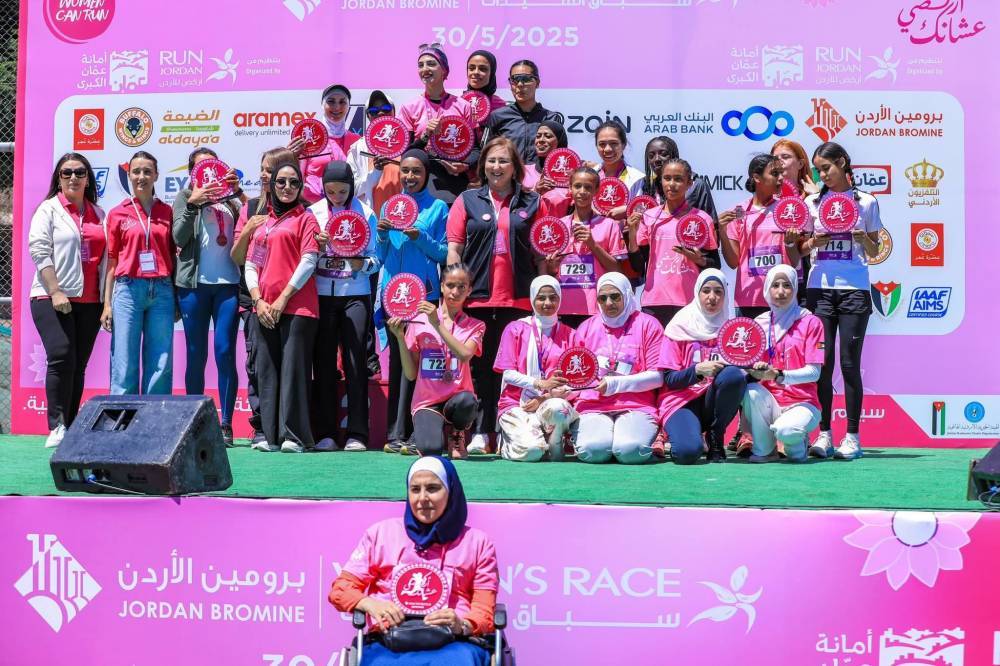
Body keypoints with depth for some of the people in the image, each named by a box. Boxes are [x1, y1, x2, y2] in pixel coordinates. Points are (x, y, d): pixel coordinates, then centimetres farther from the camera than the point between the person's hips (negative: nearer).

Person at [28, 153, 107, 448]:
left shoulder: (98, 214, 16)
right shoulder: (49, 210, 3)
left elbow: (105, 258, 15)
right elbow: (40, 252, -7)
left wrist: (107, 298, 7)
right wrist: (55, 292, -16)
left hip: (89, 301, 5)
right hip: (52, 298, -4)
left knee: (78, 365, 3)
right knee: (61, 358, -17)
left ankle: (69, 429, 7)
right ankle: (56, 428, -16)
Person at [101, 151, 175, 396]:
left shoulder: (167, 213, 10)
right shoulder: (117, 214, 6)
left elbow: (174, 256, 11)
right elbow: (111, 261, 7)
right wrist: (107, 304, 2)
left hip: (162, 291, 2)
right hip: (128, 290, -1)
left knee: (161, 366, 1)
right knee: (125, 366, -3)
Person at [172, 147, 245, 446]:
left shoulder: (231, 198, 15)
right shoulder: (186, 197, 12)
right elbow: (179, 236, -1)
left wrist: (239, 193, -7)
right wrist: (192, 204, -12)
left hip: (228, 282, 0)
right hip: (194, 283, 0)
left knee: (225, 352, -5)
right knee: (196, 355, 2)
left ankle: (226, 424, -2)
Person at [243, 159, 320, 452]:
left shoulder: (305, 218, 5)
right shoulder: (261, 221, 19)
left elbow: (309, 262, -5)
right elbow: (250, 264, 15)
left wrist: (283, 298, -10)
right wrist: (258, 300, 0)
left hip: (297, 306, -5)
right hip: (263, 309, 5)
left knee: (293, 368, -8)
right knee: (267, 370, 3)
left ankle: (293, 435, -6)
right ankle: (269, 435, 6)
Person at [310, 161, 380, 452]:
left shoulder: (365, 212, 3)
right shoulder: (313, 213, 6)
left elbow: (376, 259, 3)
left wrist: (361, 264, -18)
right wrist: (316, 246, -13)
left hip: (355, 295, -1)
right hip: (322, 294, 1)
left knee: (355, 362, -5)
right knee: (324, 362, 2)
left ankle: (356, 434, -2)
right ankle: (325, 433, 7)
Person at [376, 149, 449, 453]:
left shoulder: (438, 208, 6)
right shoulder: (389, 206, 15)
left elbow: (445, 254, 2)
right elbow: (380, 256, 15)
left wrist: (421, 238, -13)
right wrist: (382, 235, -4)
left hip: (424, 292, -3)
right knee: (397, 358, 3)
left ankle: (399, 433, -8)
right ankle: (396, 433, 4)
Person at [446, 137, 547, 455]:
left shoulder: (532, 203, 10)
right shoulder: (468, 201, 10)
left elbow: (541, 252, 11)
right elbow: (454, 248, 7)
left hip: (518, 298, 0)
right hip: (477, 297, 0)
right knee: (480, 366, 1)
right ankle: (480, 431, 5)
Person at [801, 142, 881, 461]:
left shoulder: (865, 202, 7)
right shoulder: (812, 202, 12)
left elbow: (874, 251, 10)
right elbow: (800, 249, 15)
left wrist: (863, 239, -11)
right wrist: (814, 242, -6)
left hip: (854, 288, -2)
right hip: (820, 288, 2)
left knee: (850, 362, -4)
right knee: (821, 362, -2)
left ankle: (852, 436, 0)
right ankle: (824, 434, 3)